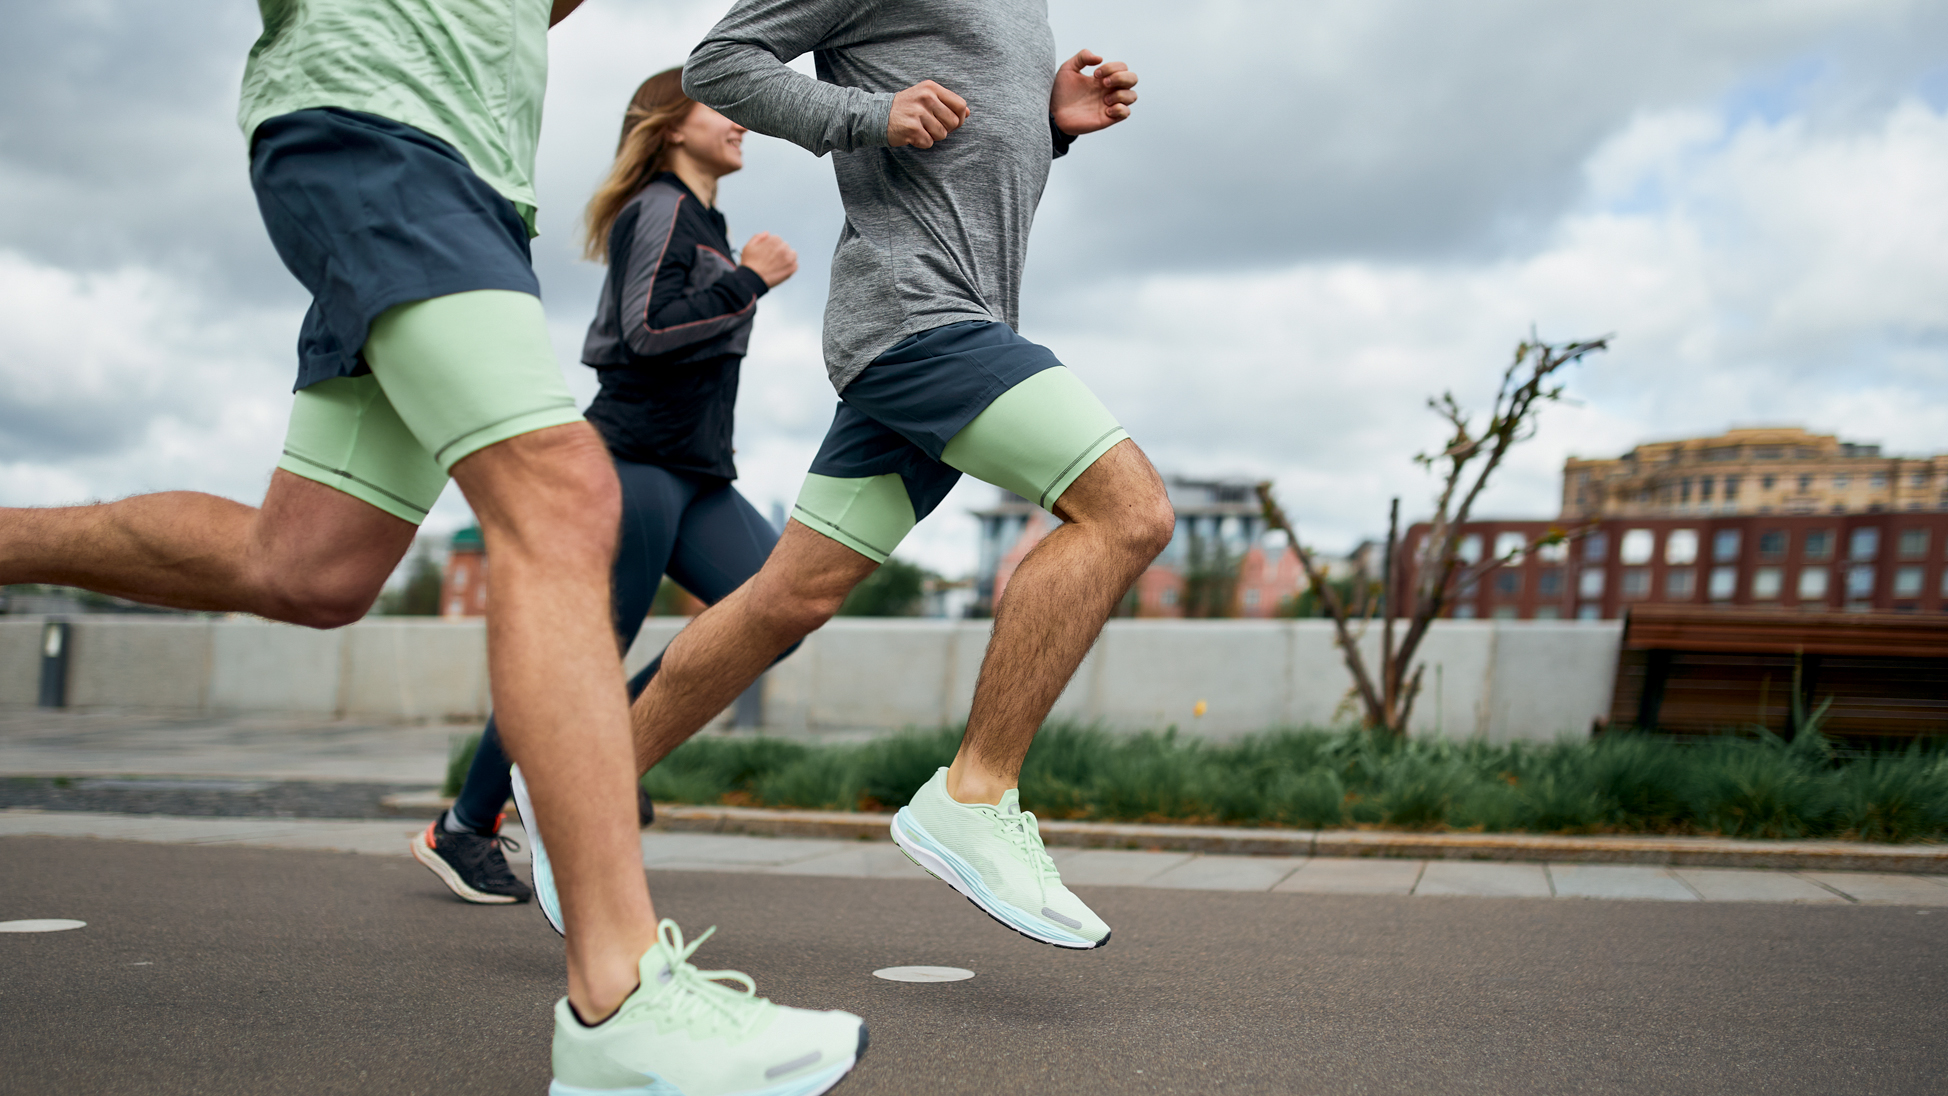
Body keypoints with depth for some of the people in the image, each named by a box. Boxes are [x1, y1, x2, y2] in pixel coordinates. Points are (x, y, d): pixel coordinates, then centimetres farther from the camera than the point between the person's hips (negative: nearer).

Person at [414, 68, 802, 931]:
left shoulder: (701, 221, 23)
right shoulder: (659, 211, -7)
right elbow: (650, 329, -21)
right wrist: (749, 280, -14)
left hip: (695, 474, 9)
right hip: (635, 462, -9)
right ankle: (461, 829, 7)